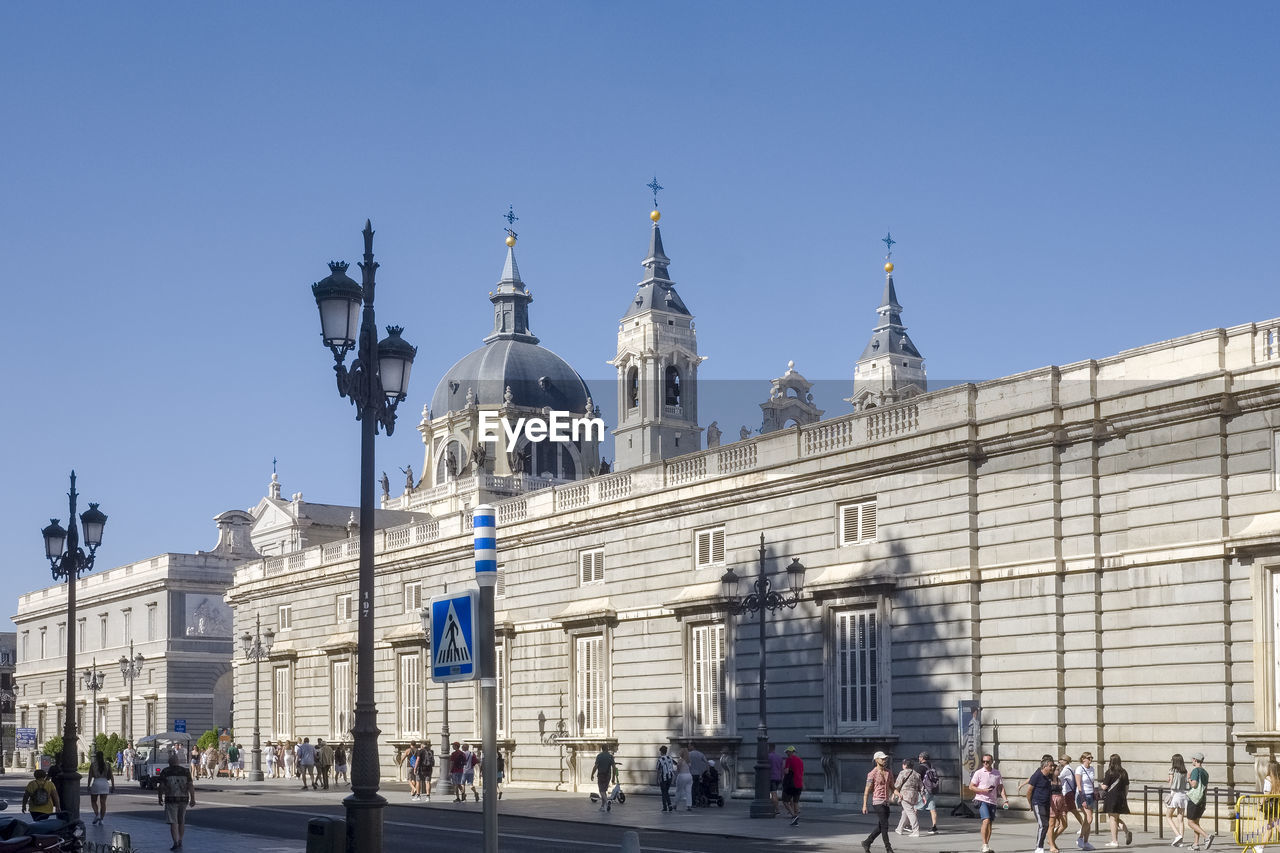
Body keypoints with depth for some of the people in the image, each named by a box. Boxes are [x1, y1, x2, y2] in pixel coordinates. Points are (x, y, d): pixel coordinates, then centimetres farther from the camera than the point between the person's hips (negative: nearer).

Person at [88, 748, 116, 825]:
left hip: (96, 783, -2)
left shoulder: (93, 764, -3)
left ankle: (97, 814, -10)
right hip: (105, 784, 2)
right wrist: (113, 786, 8)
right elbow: (111, 776, 2)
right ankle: (101, 819, 6)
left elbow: (90, 776, -4)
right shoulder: (107, 765, 3)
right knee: (103, 802, 5)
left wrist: (88, 786, 1)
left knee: (94, 801, 11)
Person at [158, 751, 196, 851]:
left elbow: (161, 787, -3)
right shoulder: (186, 771, 0)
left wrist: (160, 798, 9)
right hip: (184, 799, 3)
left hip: (171, 800, -2)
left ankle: (176, 843, -10)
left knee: (173, 822, -1)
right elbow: (191, 786, -3)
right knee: (181, 821, 17)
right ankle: (180, 842, 24)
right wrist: (192, 799, 2)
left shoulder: (165, 772, -3)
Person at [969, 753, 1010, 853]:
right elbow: (971, 787, -1)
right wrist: (983, 790, -13)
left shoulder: (997, 773, 8)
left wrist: (1005, 800, -2)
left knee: (990, 823, 8)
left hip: (992, 801, 4)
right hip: (982, 800, -4)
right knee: (986, 820, -19)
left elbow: (1001, 788, 10)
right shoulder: (979, 773, -3)